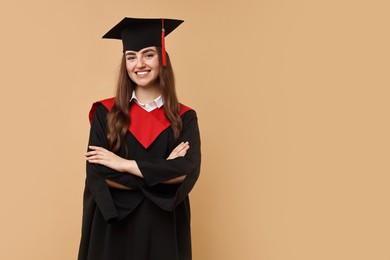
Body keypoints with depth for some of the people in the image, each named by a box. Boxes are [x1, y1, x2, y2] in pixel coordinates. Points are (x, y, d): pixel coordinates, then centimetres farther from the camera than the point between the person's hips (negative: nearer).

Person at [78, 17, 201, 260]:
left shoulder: (184, 118, 0)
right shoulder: (106, 113, -1)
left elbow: (189, 172, -14)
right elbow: (97, 175, -11)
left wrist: (125, 164, -14)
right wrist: (164, 171, -14)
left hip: (165, 230, 1)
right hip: (114, 228, 0)